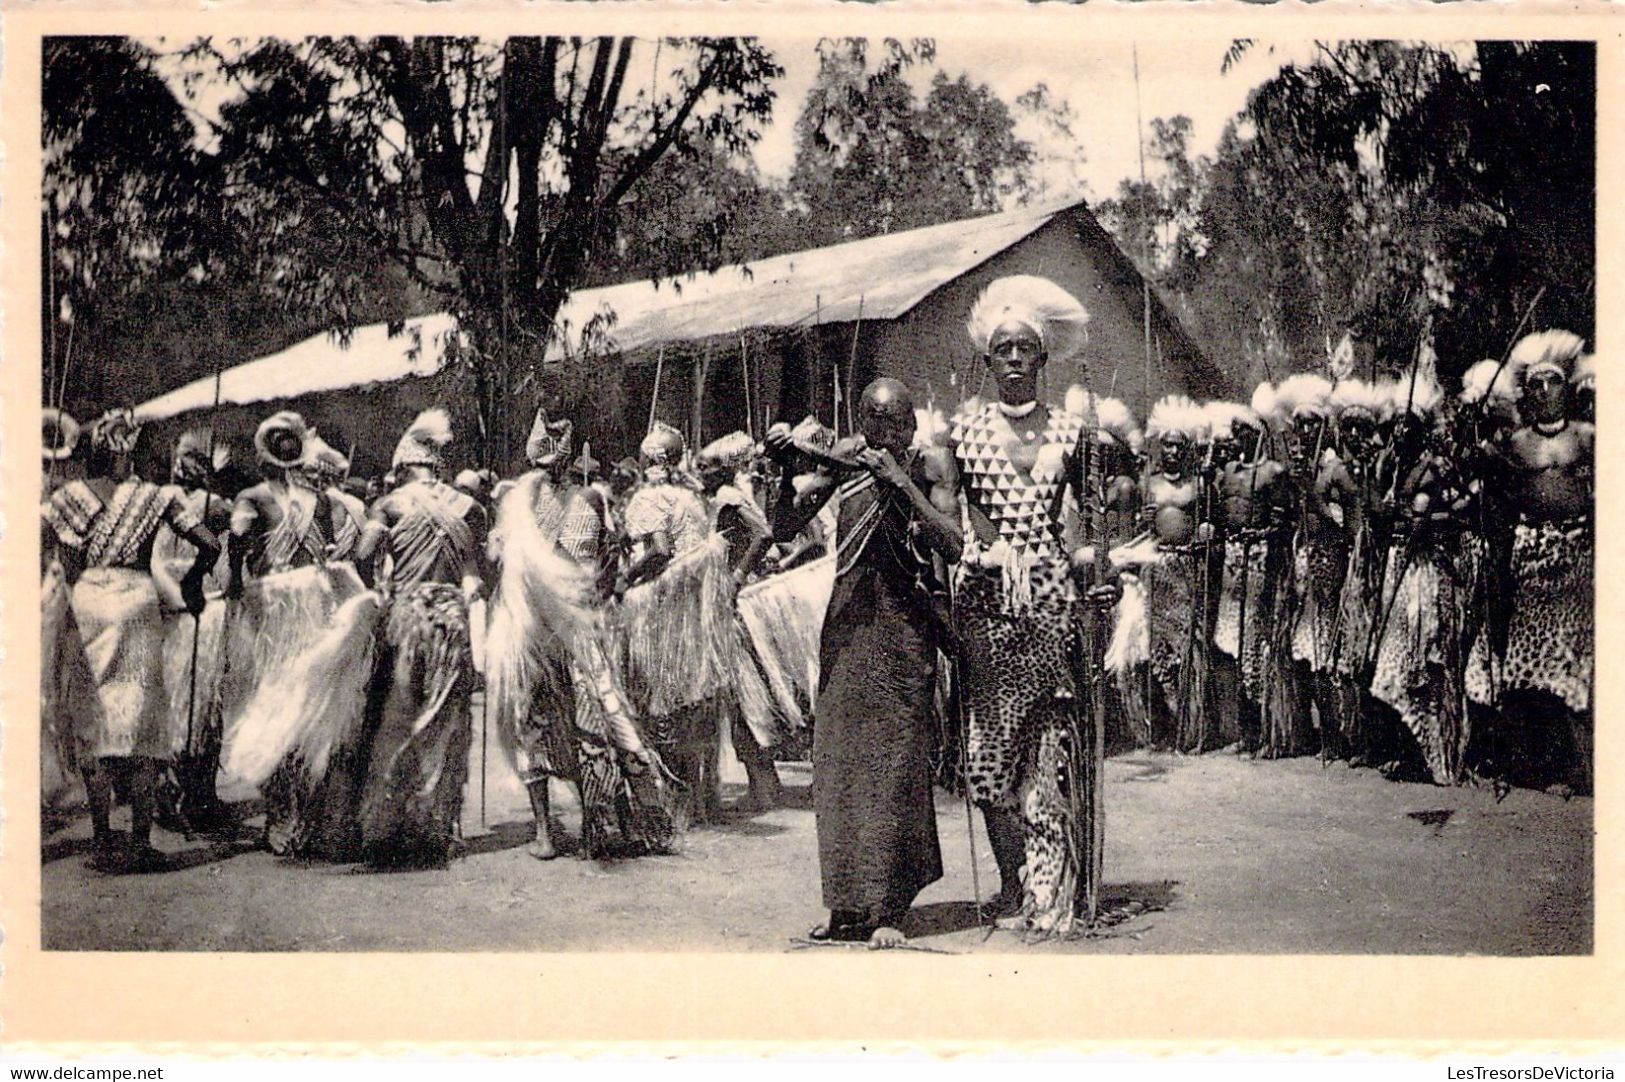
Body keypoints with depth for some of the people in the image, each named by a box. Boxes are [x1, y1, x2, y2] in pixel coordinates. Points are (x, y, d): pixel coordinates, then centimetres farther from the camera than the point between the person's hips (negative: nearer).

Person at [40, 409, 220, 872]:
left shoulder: (65, 497, 7)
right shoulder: (155, 497, 5)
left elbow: (37, 551, -3)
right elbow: (209, 545, 0)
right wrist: (191, 582, 18)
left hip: (84, 607, 1)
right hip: (137, 603, -1)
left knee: (93, 728, 4)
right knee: (141, 725, 3)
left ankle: (103, 843, 2)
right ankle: (141, 842, -1)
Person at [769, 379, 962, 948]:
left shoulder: (930, 464, -3)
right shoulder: (845, 458, 3)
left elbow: (952, 547, -14)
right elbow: (784, 528, 2)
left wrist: (901, 483, -20)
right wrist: (783, 469, -14)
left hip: (905, 623, -3)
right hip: (847, 619, 3)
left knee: (894, 762, -6)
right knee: (836, 757, 5)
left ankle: (888, 908, 0)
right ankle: (847, 904, 15)